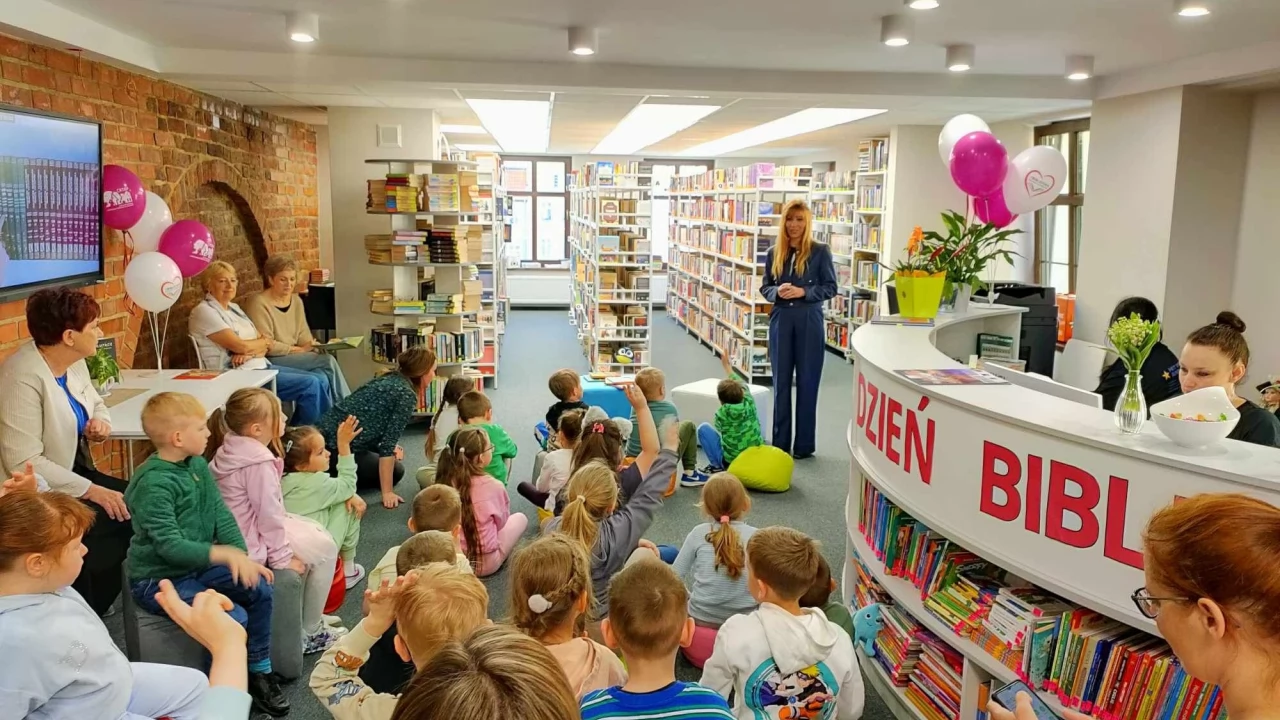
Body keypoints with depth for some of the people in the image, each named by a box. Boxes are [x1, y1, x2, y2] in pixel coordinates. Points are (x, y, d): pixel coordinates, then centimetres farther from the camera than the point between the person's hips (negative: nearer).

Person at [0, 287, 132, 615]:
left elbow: (96, 403, 22)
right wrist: (89, 490, -28)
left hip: (74, 473, 9)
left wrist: (100, 422, -3)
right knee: (126, 520, -18)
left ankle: (92, 606, 11)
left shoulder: (74, 363, 3)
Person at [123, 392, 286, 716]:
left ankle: (259, 672, 11)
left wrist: (242, 557, -13)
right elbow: (170, 546, -30)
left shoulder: (198, 464, 0)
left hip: (196, 565, 8)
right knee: (233, 617, -22)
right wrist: (225, 554, -40)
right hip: (159, 579, -8)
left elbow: (221, 516, 0)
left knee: (260, 588, -5)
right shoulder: (153, 483, -25)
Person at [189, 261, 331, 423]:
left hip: (260, 366, 9)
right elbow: (240, 346, -18)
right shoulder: (204, 311, -9)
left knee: (320, 379, -2)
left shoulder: (234, 308, 17)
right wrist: (264, 342, 2)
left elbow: (265, 341, 10)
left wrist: (250, 352, -12)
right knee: (310, 385, -18)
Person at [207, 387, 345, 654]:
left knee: (315, 531, 22)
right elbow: (269, 514, -22)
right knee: (325, 549, 3)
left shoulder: (231, 450, 3)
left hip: (237, 532, 10)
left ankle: (303, 614, 30)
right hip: (252, 542, -10)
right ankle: (310, 631, 13)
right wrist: (282, 557, -13)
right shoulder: (259, 463, -26)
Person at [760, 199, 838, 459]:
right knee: (781, 382, 8)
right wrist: (777, 291, -11)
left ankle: (804, 444, 13)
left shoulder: (820, 251, -3)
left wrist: (804, 292, -16)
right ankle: (780, 443, 18)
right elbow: (765, 287, 10)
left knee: (807, 382, 4)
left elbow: (831, 288, -2)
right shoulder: (774, 252, 6)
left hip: (810, 322, -3)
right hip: (781, 321, 3)